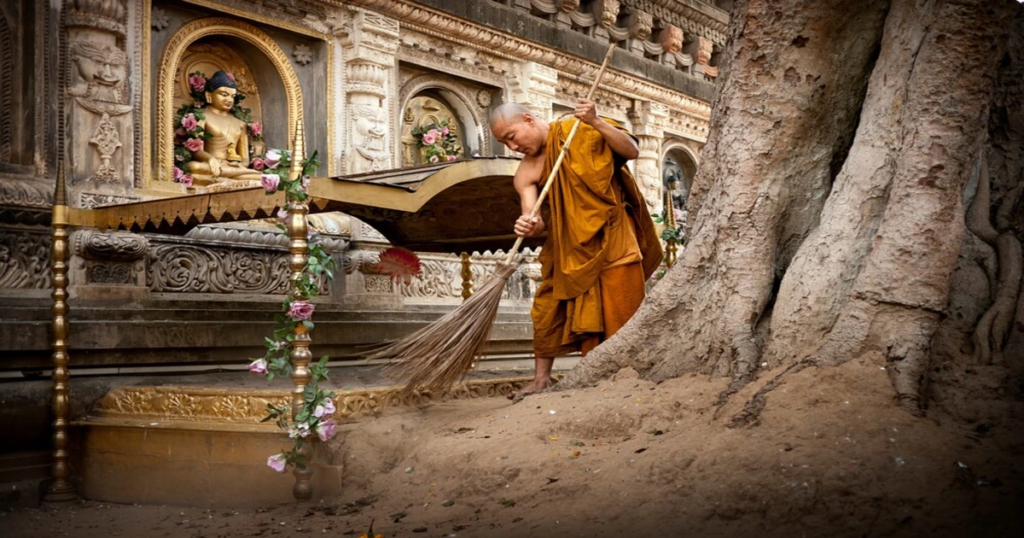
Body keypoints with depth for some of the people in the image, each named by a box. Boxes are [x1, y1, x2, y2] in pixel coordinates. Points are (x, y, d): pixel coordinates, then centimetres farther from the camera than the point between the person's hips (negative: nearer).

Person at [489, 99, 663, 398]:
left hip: (612, 237, -3)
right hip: (568, 247, 3)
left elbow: (632, 151, -11)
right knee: (548, 309, 1)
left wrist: (596, 122, -23)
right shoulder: (526, 173, -3)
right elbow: (534, 220, -13)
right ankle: (541, 379, 12)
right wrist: (530, 227, -37)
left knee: (621, 313, -2)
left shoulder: (581, 130, -7)